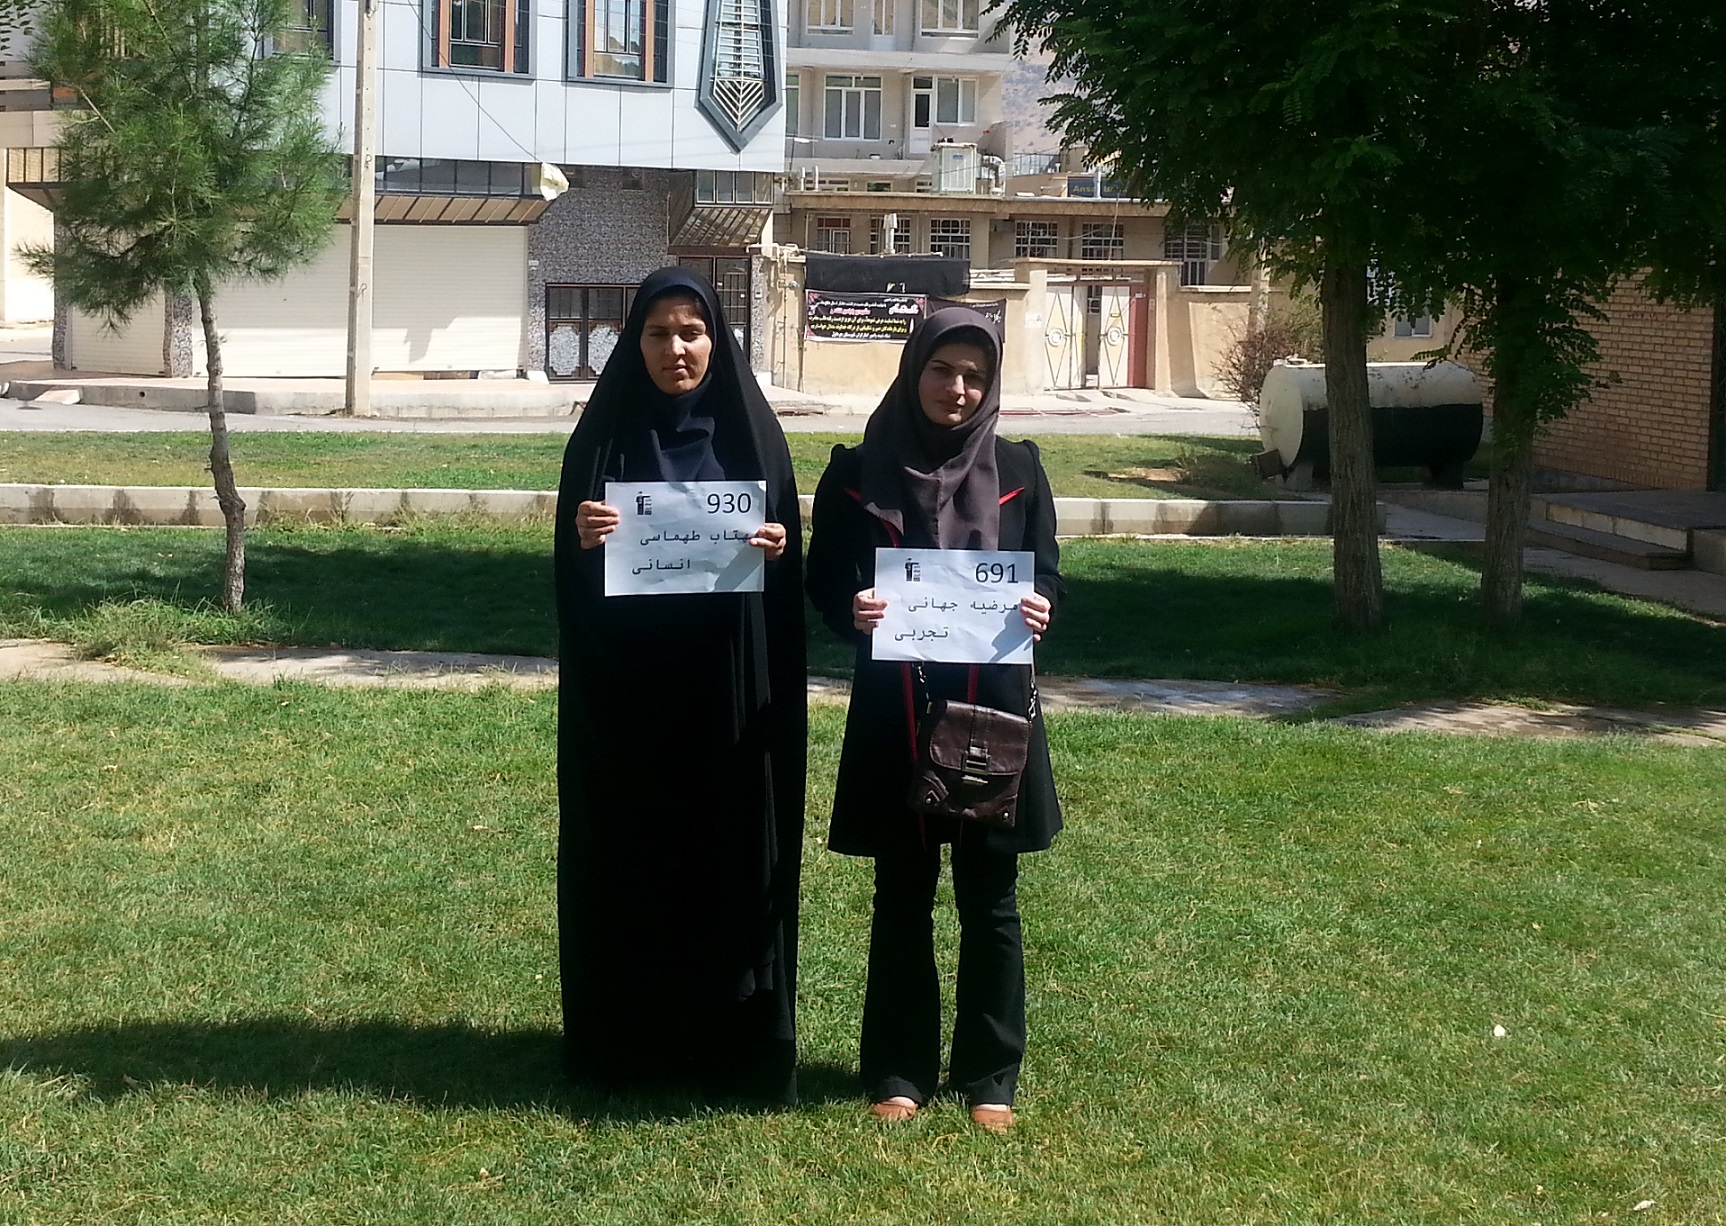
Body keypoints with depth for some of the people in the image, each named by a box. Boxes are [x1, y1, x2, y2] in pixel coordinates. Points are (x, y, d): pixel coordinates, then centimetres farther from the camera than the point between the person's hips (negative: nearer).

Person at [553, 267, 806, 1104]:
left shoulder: (749, 432, 3)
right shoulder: (604, 436, 2)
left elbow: (791, 570, 5)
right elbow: (571, 571, 1)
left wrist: (777, 549, -16)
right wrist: (582, 539, -19)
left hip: (730, 689, 0)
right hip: (626, 691, 0)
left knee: (732, 857, 4)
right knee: (624, 856, 5)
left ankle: (734, 1046, 14)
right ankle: (623, 1041, 18)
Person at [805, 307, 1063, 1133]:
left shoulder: (1017, 470, 4)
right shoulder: (857, 472, 1)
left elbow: (1047, 576, 6)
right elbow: (824, 583, 2)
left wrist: (1037, 610, -17)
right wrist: (853, 612, -20)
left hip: (992, 708, 1)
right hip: (893, 712, 0)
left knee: (990, 900, 6)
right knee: (901, 897, 8)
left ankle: (990, 1075, 18)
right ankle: (899, 1070, 20)